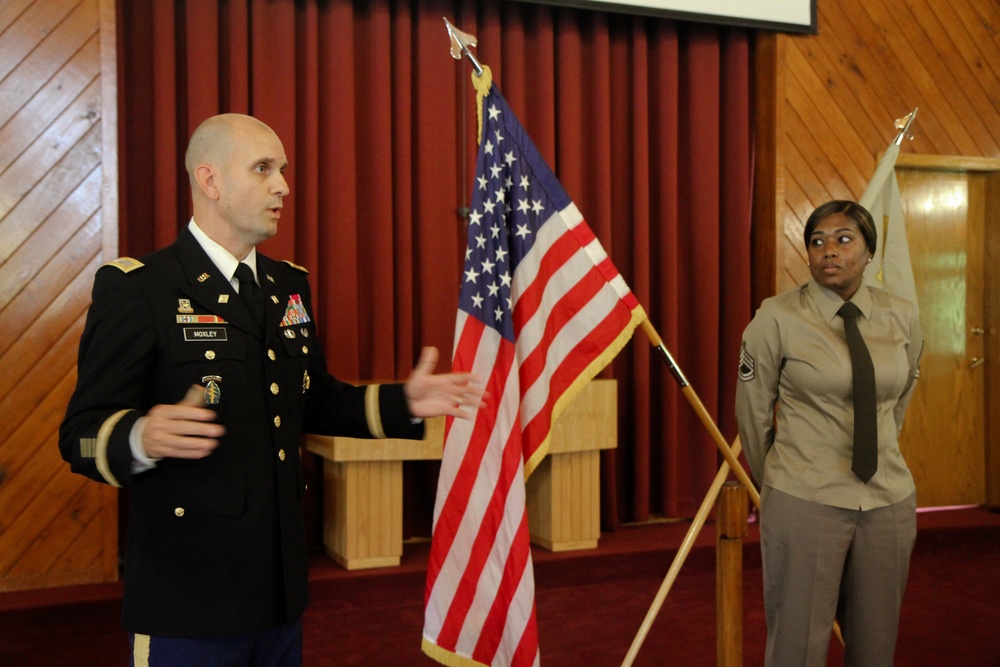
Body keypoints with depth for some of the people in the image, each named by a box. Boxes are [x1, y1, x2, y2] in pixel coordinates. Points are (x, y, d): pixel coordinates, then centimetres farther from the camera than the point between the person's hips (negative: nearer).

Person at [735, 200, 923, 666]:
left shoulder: (902, 318, 3)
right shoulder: (776, 318, -8)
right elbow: (752, 412, 2)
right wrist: (772, 480, 12)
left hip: (889, 499, 4)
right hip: (803, 502, -3)